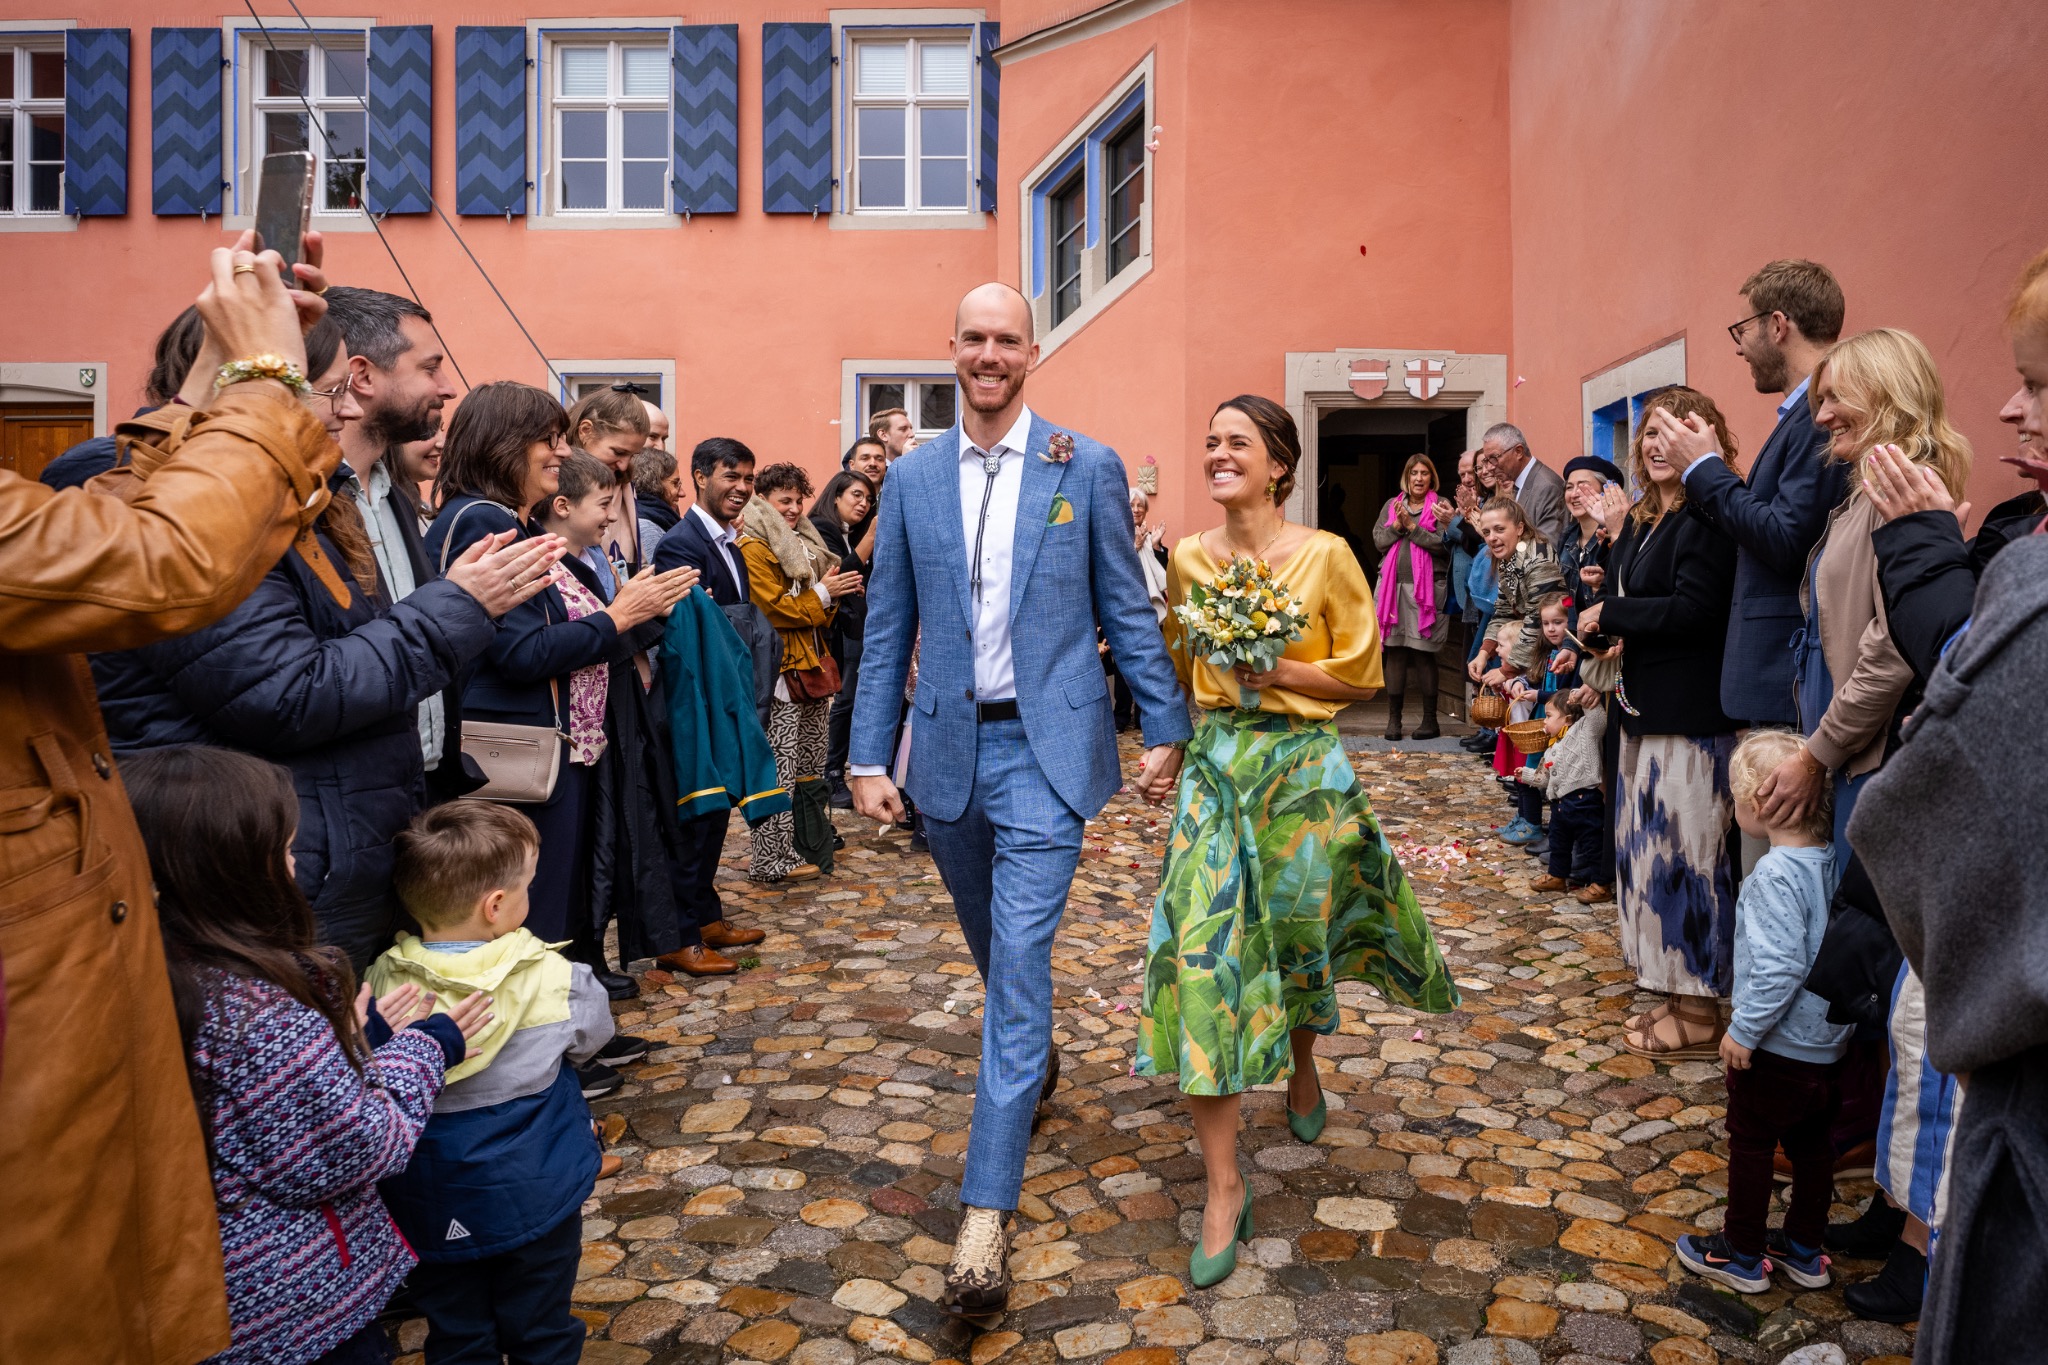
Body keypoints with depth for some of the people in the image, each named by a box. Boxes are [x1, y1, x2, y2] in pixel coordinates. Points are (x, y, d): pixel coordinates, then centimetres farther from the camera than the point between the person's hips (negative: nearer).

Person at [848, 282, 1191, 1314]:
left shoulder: (1087, 468, 0)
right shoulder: (912, 478, 6)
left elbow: (1126, 610, 3)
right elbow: (887, 628, 7)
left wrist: (1165, 727, 1)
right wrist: (868, 756, 2)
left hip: (1043, 747, -3)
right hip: (947, 749, 4)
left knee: (1019, 959, -8)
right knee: (995, 949, 20)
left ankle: (986, 1212, -2)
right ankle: (1037, 1064, 50)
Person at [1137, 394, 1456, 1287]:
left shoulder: (1327, 556, -6)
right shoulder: (1188, 559, 5)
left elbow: (1361, 675, -3)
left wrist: (1274, 668, -15)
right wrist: (1185, 732, 9)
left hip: (1303, 768, -2)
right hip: (1214, 766, 2)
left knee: (1299, 934, 12)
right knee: (1202, 950, -8)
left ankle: (1302, 1062, 50)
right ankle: (1224, 1186, 1)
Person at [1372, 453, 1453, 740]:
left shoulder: (1440, 506, 4)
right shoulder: (1391, 505, 16)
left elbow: (1443, 545, -8)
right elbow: (1379, 540, 7)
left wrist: (1412, 526, -10)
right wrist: (1398, 524, -8)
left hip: (1427, 587, -3)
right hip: (1394, 585, 3)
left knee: (1423, 653, -1)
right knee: (1395, 652, 3)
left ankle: (1430, 720, 8)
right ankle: (1393, 718, 9)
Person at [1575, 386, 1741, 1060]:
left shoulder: (1710, 517, -13)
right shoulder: (1641, 520, 15)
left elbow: (1692, 609, -21)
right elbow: (1619, 596, 15)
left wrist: (1607, 613, -11)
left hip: (1690, 716, -10)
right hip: (1645, 711, 10)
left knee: (1684, 850, -2)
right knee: (1650, 847, 14)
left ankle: (1698, 1015, 10)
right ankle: (1675, 994, 27)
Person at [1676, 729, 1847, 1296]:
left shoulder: (1776, 875, -25)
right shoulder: (1830, 863, 0)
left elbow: (1779, 966, -29)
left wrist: (1744, 1028, -18)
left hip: (1777, 1047, -8)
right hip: (1829, 1043, 8)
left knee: (1750, 1145, 9)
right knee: (1812, 1145, 20)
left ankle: (1741, 1255, 23)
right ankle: (1804, 1250, 35)